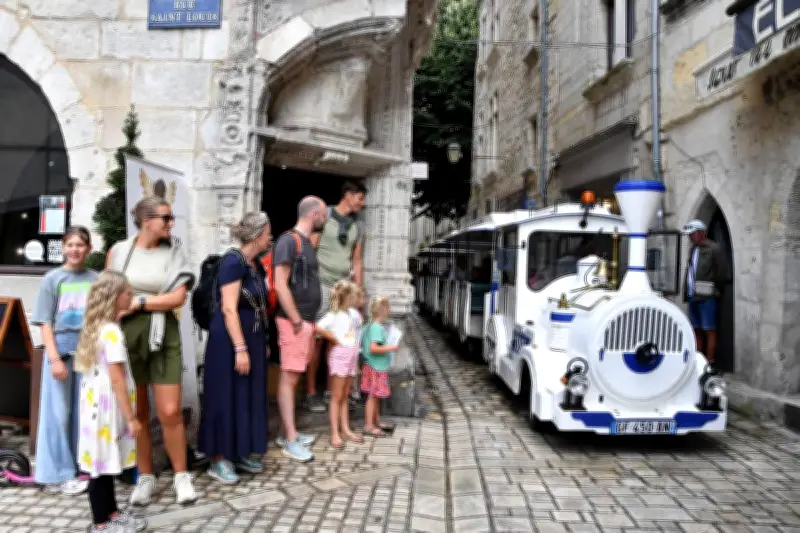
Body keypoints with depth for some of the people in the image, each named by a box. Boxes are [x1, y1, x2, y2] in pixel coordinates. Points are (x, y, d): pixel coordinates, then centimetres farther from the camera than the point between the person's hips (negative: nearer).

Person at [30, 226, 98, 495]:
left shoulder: (95, 279, 4)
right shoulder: (53, 279, 0)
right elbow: (46, 323, -2)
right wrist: (55, 358, -10)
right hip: (61, 348, -2)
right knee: (58, 412, 2)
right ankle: (58, 474, 10)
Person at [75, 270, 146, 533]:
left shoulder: (97, 327, 10)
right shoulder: (112, 331, -20)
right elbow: (117, 380, -21)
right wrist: (131, 417, -17)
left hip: (98, 405, 10)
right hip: (107, 408, -10)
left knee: (106, 463, 18)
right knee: (102, 465, 2)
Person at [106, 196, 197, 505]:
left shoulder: (173, 252, 1)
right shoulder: (118, 251, 3)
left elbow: (178, 297, -7)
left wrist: (138, 302, -11)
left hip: (163, 337, -1)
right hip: (126, 337, 1)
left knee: (170, 411, -2)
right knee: (136, 413, 9)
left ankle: (181, 475, 14)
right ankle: (145, 476, 23)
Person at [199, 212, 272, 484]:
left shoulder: (256, 265, 9)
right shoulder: (233, 261, -17)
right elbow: (229, 309, -21)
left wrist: (264, 342, 18)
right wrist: (240, 349, -23)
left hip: (253, 338, 9)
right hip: (230, 340, -9)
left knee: (250, 396, 13)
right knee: (227, 398, 0)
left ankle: (241, 452, 25)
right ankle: (219, 459, 11)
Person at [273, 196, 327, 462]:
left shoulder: (307, 242, 16)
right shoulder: (288, 241, -12)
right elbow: (280, 285, -18)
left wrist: (310, 321, 18)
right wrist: (297, 321, -17)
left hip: (307, 320, 9)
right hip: (294, 321, -9)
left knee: (294, 377, 12)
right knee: (289, 378, -5)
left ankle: (287, 433, 20)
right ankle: (290, 440, -1)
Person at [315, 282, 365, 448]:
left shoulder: (352, 314, 11)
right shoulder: (334, 315, -12)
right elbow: (318, 328, -25)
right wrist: (335, 340, -17)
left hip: (352, 356, 7)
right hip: (340, 355, -7)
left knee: (344, 396, 13)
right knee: (337, 397, -2)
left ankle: (345, 430, 19)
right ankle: (335, 433, 2)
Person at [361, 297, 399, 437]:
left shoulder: (371, 326, 9)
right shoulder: (377, 328, -21)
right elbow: (373, 348, -29)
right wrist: (390, 348, -21)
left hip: (379, 367, 10)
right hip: (376, 368, -10)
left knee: (377, 396, 19)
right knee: (373, 396, -3)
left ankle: (377, 422, 30)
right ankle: (369, 426, 4)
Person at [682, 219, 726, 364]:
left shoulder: (713, 248, -7)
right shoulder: (693, 249, 18)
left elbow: (720, 273, -8)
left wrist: (715, 291, -5)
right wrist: (686, 293, 13)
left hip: (706, 297, -8)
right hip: (693, 296, 8)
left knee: (709, 330, -4)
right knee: (696, 330, 14)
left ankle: (709, 362, -1)